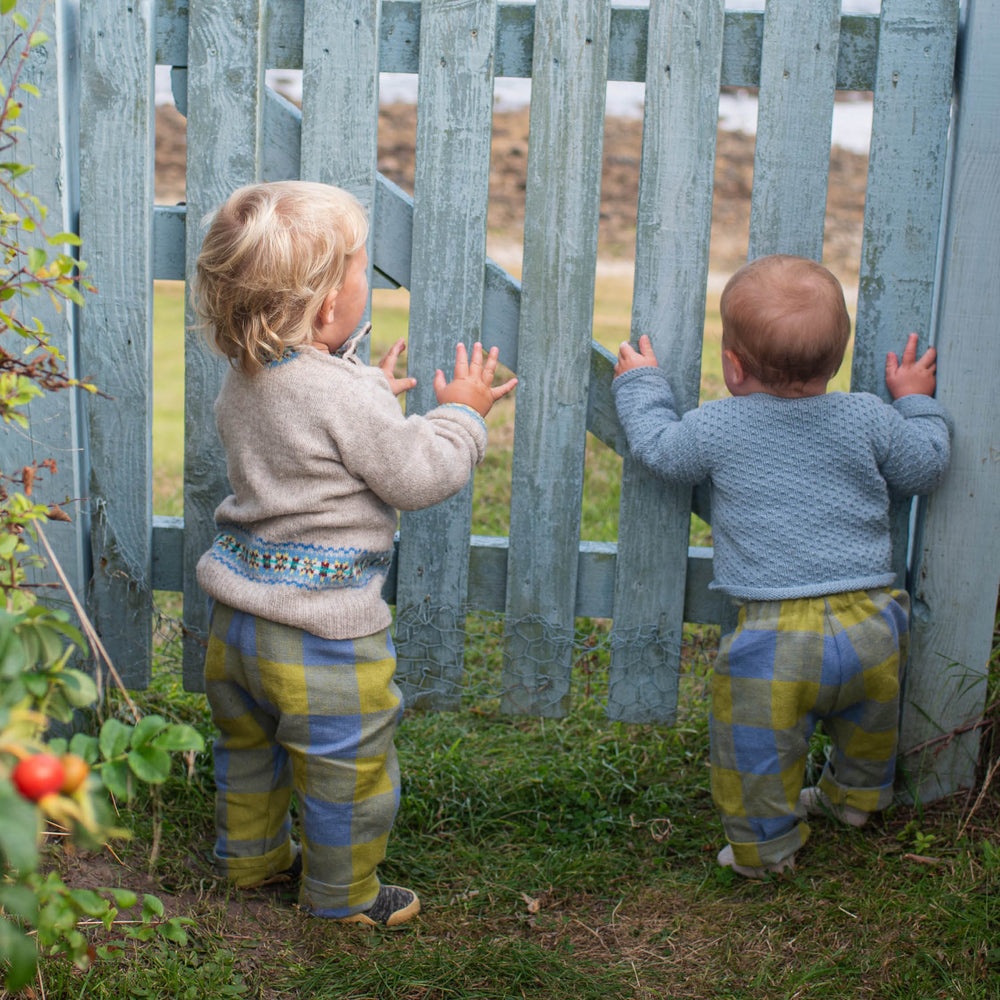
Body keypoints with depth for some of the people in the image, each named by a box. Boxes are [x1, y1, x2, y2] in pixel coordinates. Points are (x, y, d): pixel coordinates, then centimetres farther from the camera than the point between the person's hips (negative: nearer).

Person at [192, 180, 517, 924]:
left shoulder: (244, 381, 2)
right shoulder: (343, 396, -25)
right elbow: (417, 477, -18)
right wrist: (461, 414, -4)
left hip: (240, 612, 9)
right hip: (322, 631, -9)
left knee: (248, 742, 27)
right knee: (348, 768, 11)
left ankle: (249, 854, 47)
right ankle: (342, 894, 28)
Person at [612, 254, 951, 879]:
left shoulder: (720, 428, -5)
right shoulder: (870, 420, 1)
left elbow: (659, 448, 9)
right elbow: (926, 467, 13)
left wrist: (641, 383, 25)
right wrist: (917, 401, 29)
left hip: (780, 639, -4)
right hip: (873, 621, 4)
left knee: (760, 747, 13)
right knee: (867, 723, 30)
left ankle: (765, 846, 25)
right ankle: (859, 796, 51)